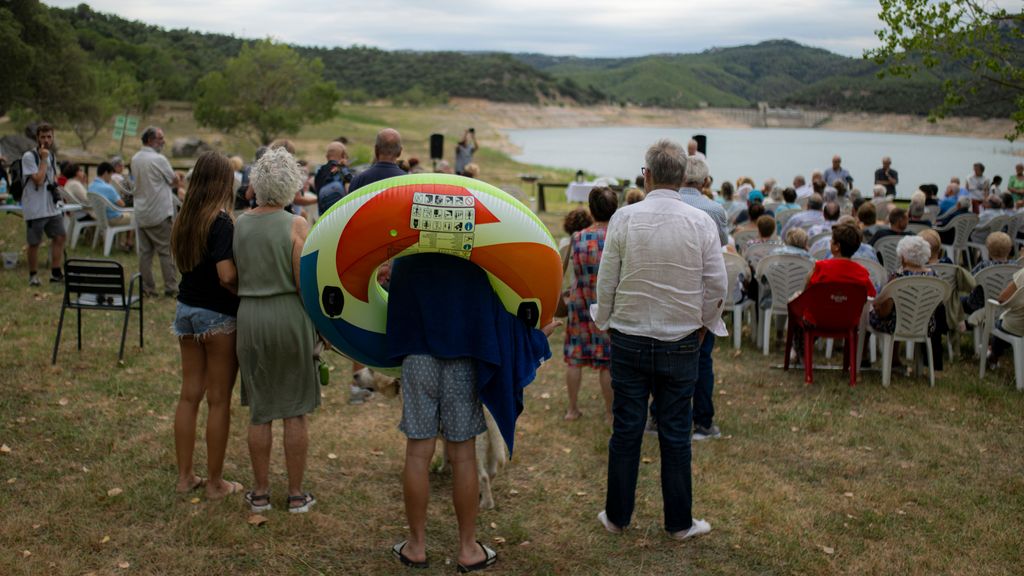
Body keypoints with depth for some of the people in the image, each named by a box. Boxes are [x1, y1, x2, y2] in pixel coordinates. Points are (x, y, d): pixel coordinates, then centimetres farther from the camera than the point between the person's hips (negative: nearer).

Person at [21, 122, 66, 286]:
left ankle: (55, 272, 13)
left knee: (60, 236, 5)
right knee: (34, 242, 2)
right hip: (35, 209, -7)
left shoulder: (52, 156, 11)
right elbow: (38, 180, -20)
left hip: (52, 207, 7)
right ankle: (33, 276, 15)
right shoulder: (29, 157, -12)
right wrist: (43, 159, -18)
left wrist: (54, 184, 9)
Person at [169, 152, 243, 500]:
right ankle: (215, 483, 13)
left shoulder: (183, 220, 5)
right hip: (218, 315, -7)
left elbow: (185, 264, 10)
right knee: (219, 400, 4)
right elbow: (227, 276, -24)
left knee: (189, 394, 14)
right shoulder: (221, 222, -17)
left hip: (186, 310, 7)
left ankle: (185, 476, 22)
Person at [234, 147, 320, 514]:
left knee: (259, 411, 12)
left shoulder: (239, 225, 1)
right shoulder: (296, 225, -9)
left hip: (250, 317, 3)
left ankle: (260, 493, 20)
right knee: (295, 411, 8)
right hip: (290, 315, -3)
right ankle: (296, 494, 15)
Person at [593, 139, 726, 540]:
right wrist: (704, 324, 13)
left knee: (626, 430, 9)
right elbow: (717, 285, -3)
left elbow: (606, 281, -3)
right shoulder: (701, 222, -7)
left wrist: (606, 323, 13)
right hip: (681, 342, 0)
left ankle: (617, 516, 21)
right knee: (675, 434, 8)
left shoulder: (624, 219, -8)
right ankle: (679, 522, 18)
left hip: (629, 339, 0)